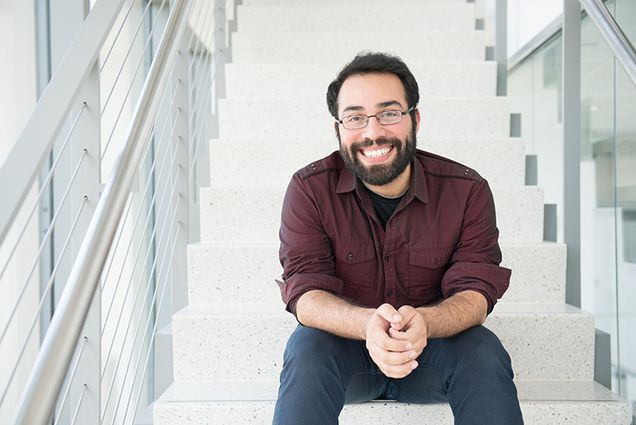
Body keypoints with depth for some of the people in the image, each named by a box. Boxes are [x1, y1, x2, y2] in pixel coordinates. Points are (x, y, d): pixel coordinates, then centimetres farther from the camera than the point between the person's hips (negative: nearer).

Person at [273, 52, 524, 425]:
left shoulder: (466, 191, -9)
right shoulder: (310, 190, -11)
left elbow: (477, 290, -14)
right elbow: (305, 292, -17)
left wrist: (424, 322, -39)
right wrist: (368, 323, -41)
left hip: (433, 345, 1)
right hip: (345, 346, -1)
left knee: (484, 351, -29)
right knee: (308, 348, -32)